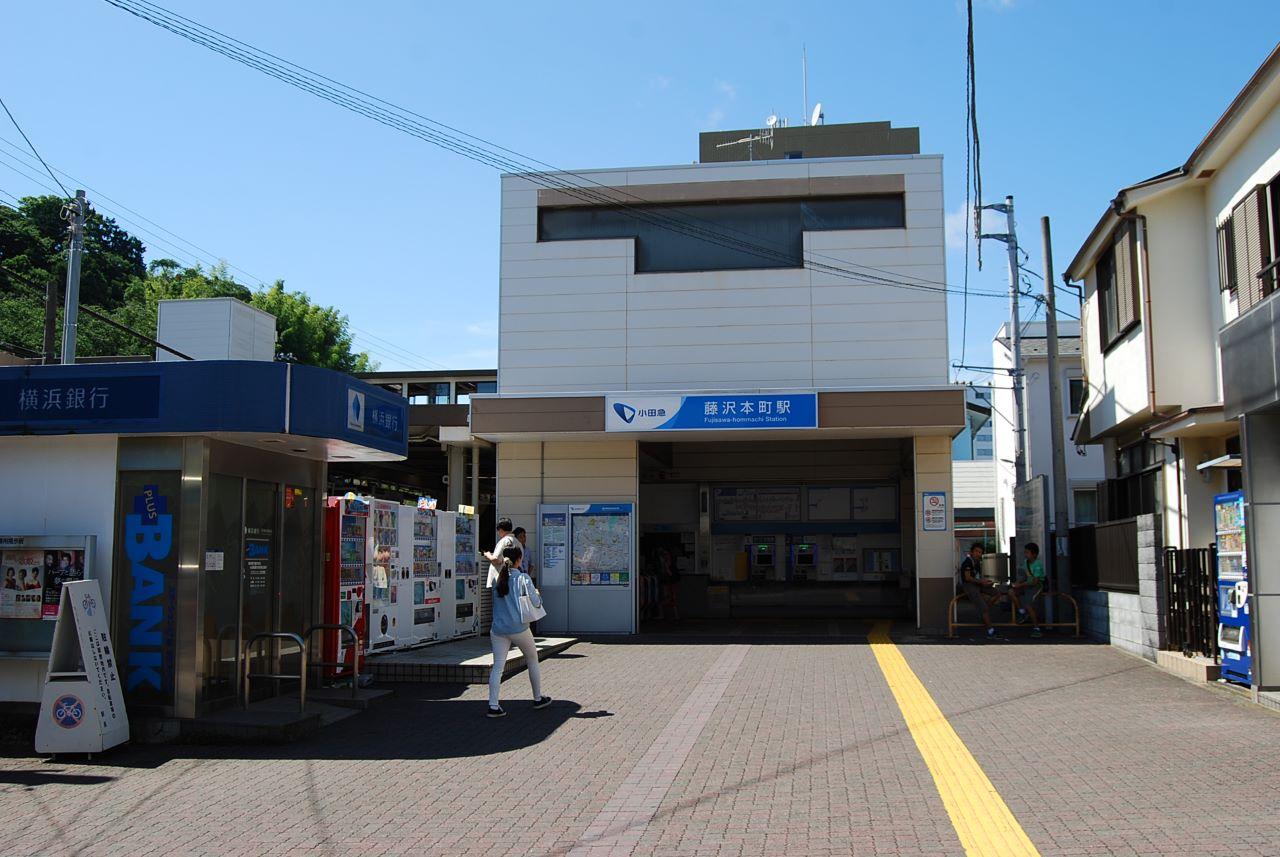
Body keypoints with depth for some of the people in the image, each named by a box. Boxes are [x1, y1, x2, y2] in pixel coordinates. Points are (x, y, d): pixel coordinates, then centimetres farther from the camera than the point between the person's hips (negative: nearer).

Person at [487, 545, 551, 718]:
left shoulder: (497, 578, 4)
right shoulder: (523, 578, -7)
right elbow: (535, 601, -9)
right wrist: (537, 594, 12)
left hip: (498, 630, 3)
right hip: (519, 628, -3)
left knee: (498, 666, 2)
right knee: (533, 662, 17)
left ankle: (493, 706, -8)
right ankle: (538, 699, 29)